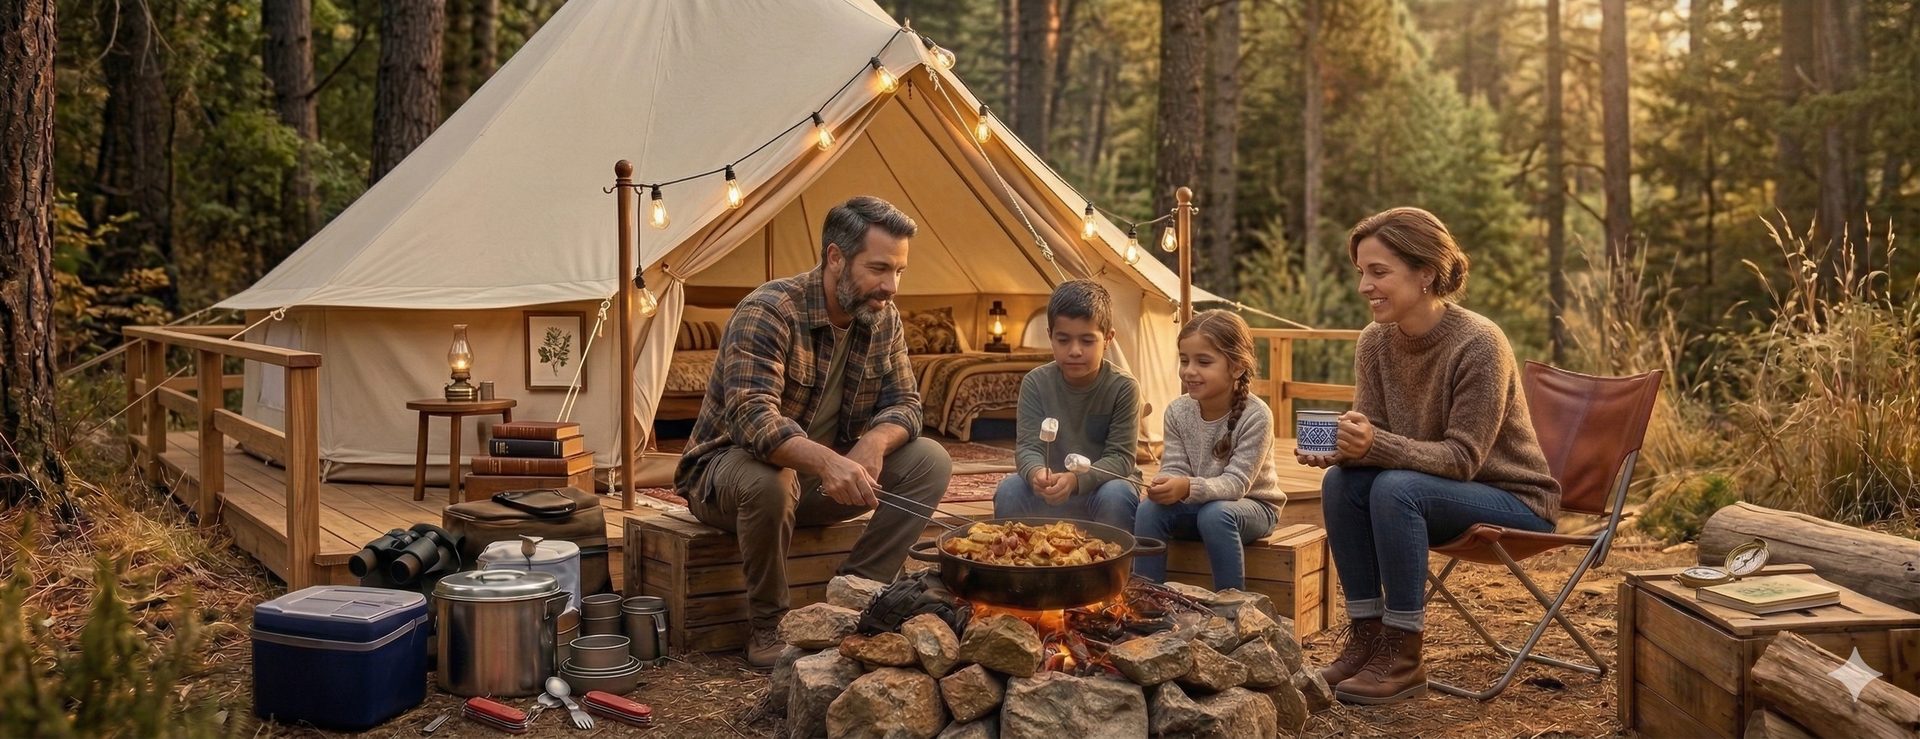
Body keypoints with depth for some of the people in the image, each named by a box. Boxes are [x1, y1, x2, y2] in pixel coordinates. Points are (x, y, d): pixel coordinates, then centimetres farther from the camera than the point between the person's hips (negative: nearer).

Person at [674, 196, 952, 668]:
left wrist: (874, 442, -27)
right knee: (768, 480, -41)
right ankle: (768, 625, -17)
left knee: (931, 462, -13)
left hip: (822, 476, 6)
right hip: (729, 466, -6)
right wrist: (824, 461, -54)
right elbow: (751, 415, -37)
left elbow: (904, 402, -3)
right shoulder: (768, 312, -25)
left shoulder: (883, 319, -3)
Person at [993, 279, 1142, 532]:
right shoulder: (1036, 383, -8)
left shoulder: (1123, 387, -14)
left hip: (1101, 485, -1)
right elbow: (1027, 446, -14)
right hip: (1048, 493, 2)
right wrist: (1035, 473, -39)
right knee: (1009, 489, -26)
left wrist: (1076, 479, -37)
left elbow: (1121, 457, -19)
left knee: (1117, 495, -34)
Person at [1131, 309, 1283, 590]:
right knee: (1149, 509, -22)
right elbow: (1175, 468, -8)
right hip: (1196, 504, 4)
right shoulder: (1177, 411, -6)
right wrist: (1166, 484, -33)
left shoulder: (1256, 416, -22)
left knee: (1214, 514, -35)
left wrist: (1188, 488, -44)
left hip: (1253, 505, -4)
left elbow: (1237, 482, -27)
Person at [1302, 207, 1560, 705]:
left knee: (1396, 488, -31)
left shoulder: (1479, 344, -24)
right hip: (1444, 497, 6)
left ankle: (1402, 659, -20)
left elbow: (1463, 457, -25)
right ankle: (1365, 638, -9)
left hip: (1516, 501, -6)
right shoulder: (1375, 342, -5)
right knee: (1340, 481, -20)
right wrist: (1342, 449, -26)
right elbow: (1373, 437, -2)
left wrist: (1377, 445, -40)